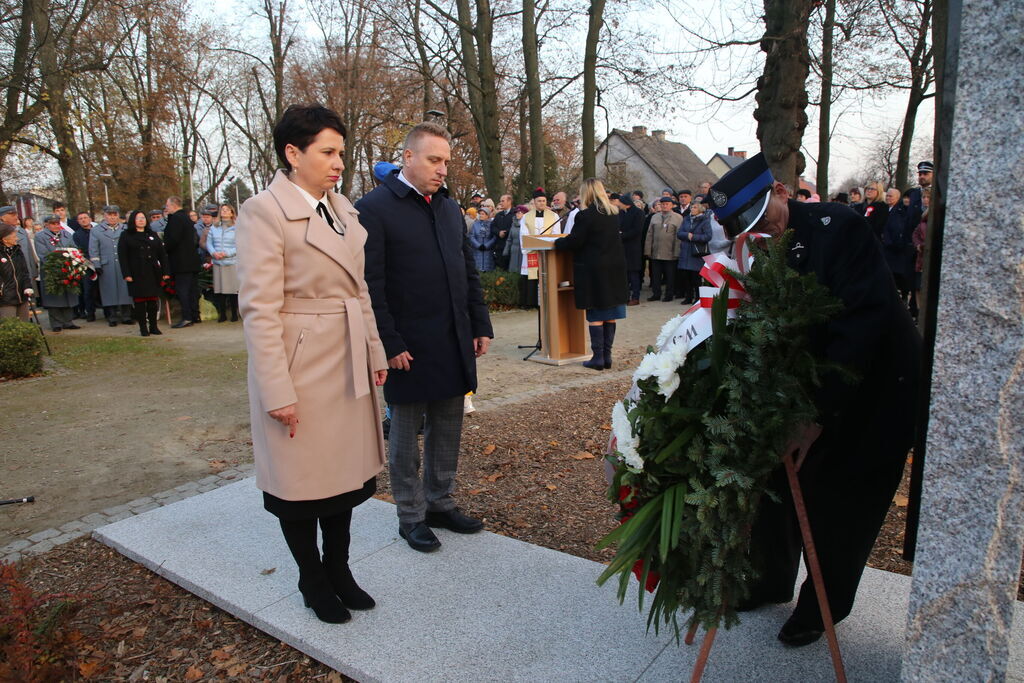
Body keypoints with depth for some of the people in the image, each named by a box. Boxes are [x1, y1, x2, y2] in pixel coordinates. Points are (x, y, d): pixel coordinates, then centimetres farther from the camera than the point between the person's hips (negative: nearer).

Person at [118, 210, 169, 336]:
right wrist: (126, 274, -10)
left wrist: (165, 271, 3)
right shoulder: (126, 236, 5)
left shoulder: (152, 235, 15)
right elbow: (122, 256, -1)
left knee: (153, 300, 2)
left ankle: (153, 326, 10)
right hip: (137, 275, -3)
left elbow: (162, 254, 12)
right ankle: (143, 327, 5)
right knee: (139, 300, -1)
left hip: (153, 273, 3)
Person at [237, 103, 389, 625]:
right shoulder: (263, 212, -12)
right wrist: (277, 391, -18)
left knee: (346, 473, 15)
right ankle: (313, 582, 30)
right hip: (299, 367, -6)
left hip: (348, 364, 7)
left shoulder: (341, 209, 9)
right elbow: (259, 309, -16)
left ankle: (339, 568, 35)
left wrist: (375, 352, 10)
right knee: (301, 481, 10)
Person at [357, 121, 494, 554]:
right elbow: (372, 286, -13)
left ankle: (440, 503, 32)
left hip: (454, 344, 6)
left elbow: (469, 272, 15)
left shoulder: (449, 206, 12)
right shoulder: (374, 208, -9)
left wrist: (481, 326, 10)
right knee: (405, 437, 9)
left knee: (447, 431, 15)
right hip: (408, 348, -6)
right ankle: (411, 517, 25)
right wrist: (390, 344, -15)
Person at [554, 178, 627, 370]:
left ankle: (598, 357, 3)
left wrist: (557, 242, 6)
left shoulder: (585, 215, -14)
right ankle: (607, 355, 15)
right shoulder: (613, 213, 8)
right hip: (614, 268, 6)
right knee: (610, 314, 9)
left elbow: (573, 241, -13)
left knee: (595, 315, 0)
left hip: (593, 270, -6)